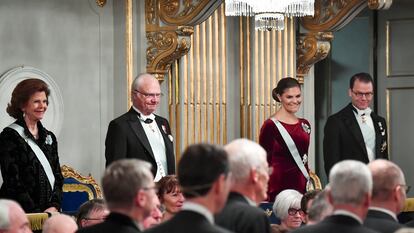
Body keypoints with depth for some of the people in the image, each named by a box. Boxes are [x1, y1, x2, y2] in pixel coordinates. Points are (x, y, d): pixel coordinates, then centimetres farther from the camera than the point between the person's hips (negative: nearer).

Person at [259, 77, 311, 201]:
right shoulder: (270, 126, -5)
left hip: (302, 187, 5)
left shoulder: (304, 125, 13)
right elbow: (264, 162, -4)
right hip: (278, 188, -5)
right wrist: (265, 195, -10)